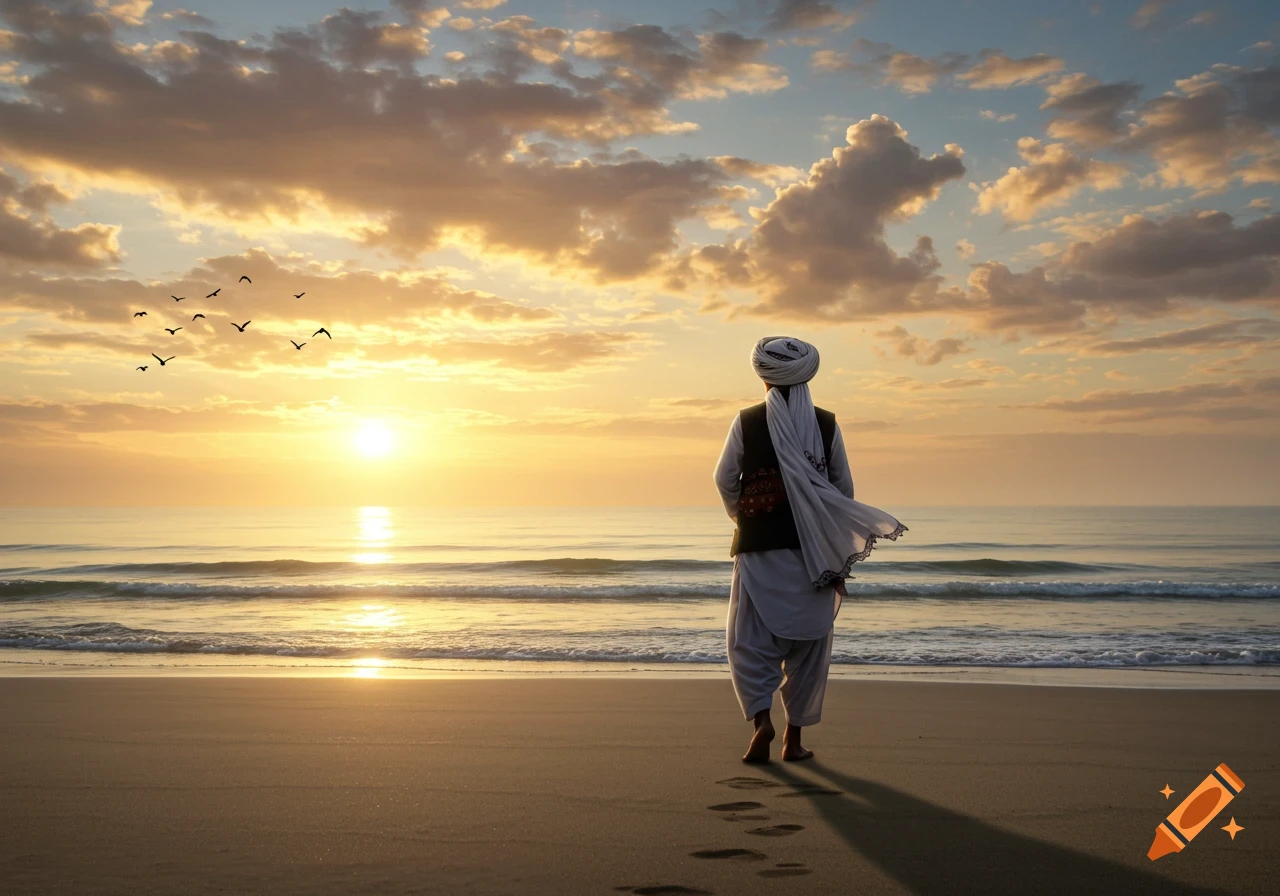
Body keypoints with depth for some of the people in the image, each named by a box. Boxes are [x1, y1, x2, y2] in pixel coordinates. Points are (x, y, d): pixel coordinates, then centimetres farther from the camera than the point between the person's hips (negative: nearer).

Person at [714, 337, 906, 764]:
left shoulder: (747, 421, -2)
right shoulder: (826, 424, 2)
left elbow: (725, 479, -1)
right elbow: (844, 487, 4)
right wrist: (835, 538, 16)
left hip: (759, 548, -1)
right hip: (813, 552, 1)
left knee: (750, 639, 6)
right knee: (808, 643, 10)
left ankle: (762, 719, -14)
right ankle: (794, 737, 13)